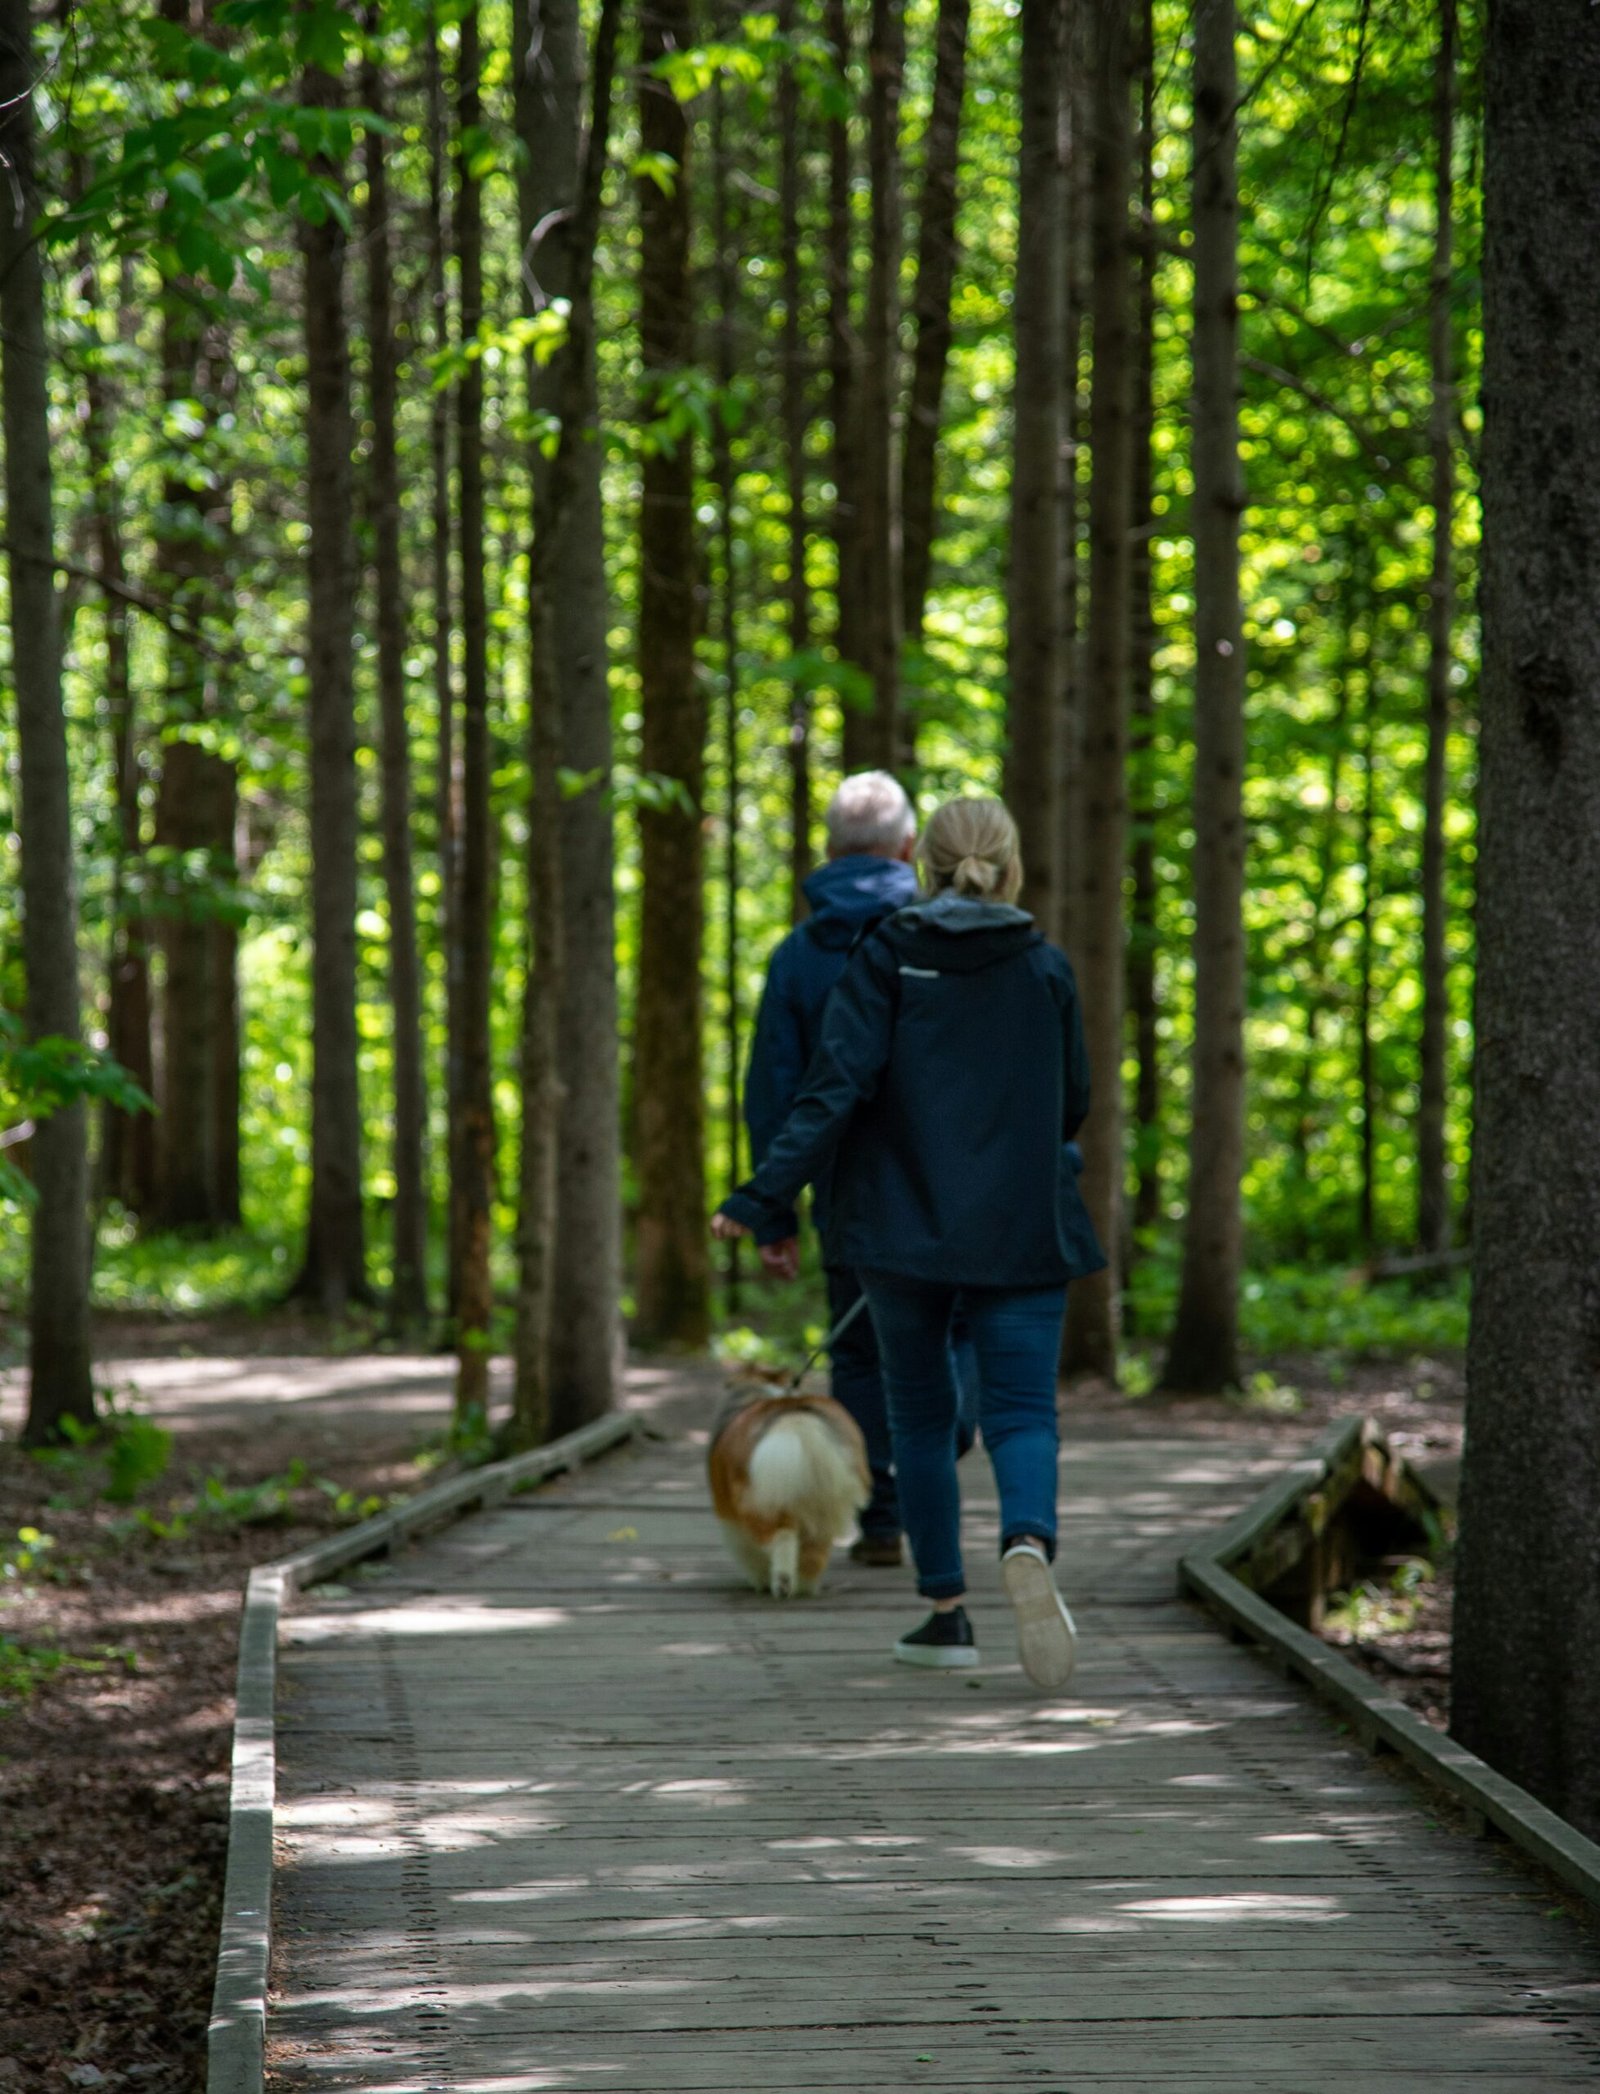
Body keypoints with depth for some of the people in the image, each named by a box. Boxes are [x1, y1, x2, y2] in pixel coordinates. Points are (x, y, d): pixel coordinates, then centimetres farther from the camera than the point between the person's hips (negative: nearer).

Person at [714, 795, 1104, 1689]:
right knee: (1022, 1412, -1)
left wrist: (765, 1201, -13)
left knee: (922, 1413, 15)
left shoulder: (885, 958, -4)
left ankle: (948, 1608, 15)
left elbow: (837, 1088, -13)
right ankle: (1030, 1542, -33)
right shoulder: (1046, 969, 0)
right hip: (1021, 1232, 0)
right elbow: (1072, 1106, 7)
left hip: (904, 1222, 0)